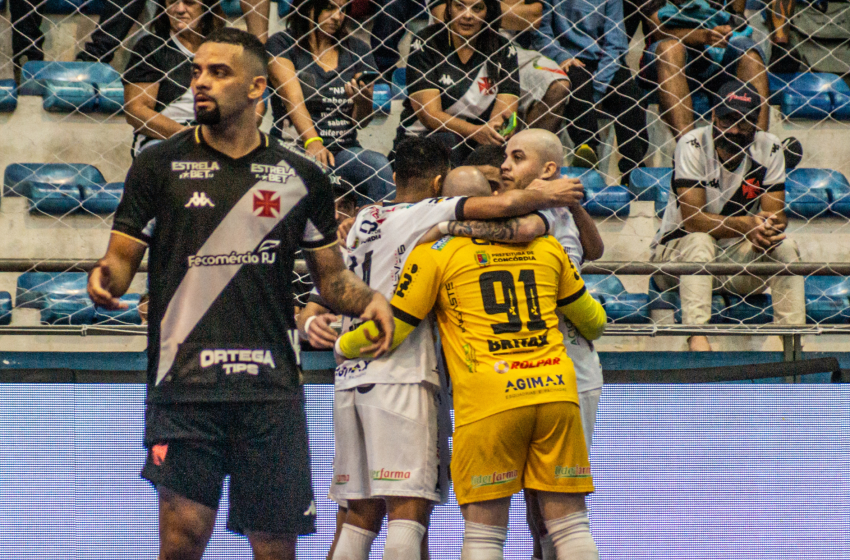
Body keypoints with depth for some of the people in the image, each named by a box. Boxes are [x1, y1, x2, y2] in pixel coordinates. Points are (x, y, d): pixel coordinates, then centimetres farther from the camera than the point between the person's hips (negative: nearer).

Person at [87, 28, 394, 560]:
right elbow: (122, 258, 8)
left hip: (272, 384, 2)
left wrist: (369, 299, -4)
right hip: (185, 382, -2)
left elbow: (331, 275, 18)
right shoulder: (159, 166, 6)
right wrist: (105, 277, -16)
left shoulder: (302, 177, 11)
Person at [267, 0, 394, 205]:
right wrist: (312, 142, -31)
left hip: (344, 149, 4)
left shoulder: (358, 50, 14)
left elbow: (361, 121, 12)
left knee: (382, 168, -29)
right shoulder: (282, 45, 4)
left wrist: (362, 99, -13)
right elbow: (294, 100, -13)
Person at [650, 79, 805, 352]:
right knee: (700, 241, -35)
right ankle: (697, 338, -48)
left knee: (784, 247, -20)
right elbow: (693, 218, -23)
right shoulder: (693, 145, -16)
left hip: (737, 260, 4)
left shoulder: (768, 149, -4)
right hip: (677, 252, -4)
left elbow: (777, 214, -8)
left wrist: (769, 228, -34)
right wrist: (746, 225, -38)